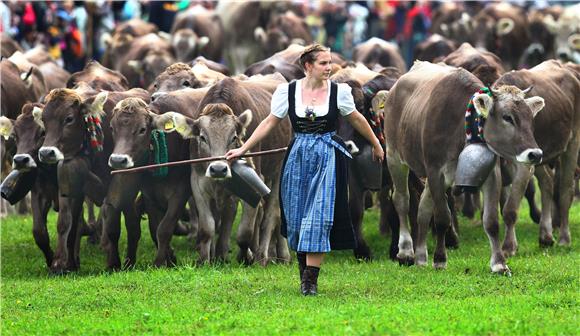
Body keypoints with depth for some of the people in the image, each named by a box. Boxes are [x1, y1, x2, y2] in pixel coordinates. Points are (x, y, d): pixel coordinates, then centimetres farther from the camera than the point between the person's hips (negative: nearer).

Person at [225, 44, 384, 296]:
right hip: (298, 158, 2)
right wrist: (242, 149, 1)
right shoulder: (287, 91, -2)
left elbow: (356, 119, 11)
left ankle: (310, 280, -8)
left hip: (328, 159, -2)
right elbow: (270, 122, 4)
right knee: (297, 217, 6)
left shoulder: (339, 91, -3)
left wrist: (376, 145, 22)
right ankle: (303, 270, 23)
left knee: (319, 216, -8)